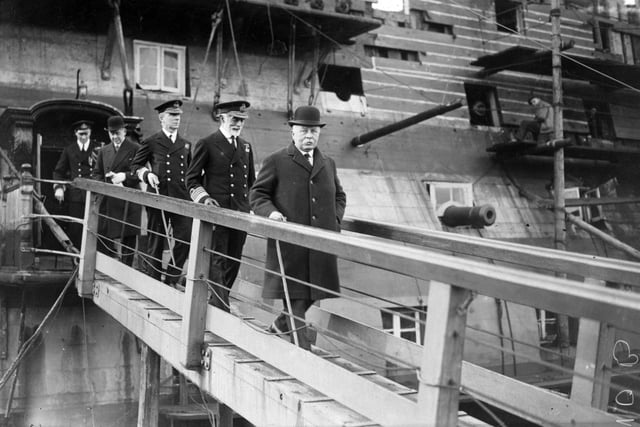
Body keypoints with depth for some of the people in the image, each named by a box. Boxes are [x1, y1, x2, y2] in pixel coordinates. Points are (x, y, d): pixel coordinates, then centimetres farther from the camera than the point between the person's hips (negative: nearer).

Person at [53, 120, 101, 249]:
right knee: (75, 229, -1)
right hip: (75, 196, 1)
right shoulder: (69, 150, 13)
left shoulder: (98, 149, 8)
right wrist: (58, 187, 1)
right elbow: (58, 171, 14)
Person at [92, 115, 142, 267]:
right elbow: (96, 174, 19)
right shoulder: (104, 151, 15)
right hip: (108, 200, 4)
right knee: (103, 234, 3)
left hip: (128, 201, -4)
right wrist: (105, 183, -1)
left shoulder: (136, 149, -1)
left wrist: (125, 176, -18)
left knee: (128, 238, -1)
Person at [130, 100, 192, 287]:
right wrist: (146, 174, -8)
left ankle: (172, 279, 9)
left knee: (185, 239, -6)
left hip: (182, 199, 3)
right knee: (156, 241, 4)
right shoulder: (151, 142, 4)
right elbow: (135, 165, 11)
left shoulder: (186, 144, 16)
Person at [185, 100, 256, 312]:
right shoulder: (206, 144, -1)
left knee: (234, 261, 10)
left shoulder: (246, 147, 16)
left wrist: (251, 203, 11)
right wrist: (203, 197, -14)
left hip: (241, 213, 6)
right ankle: (220, 305, -1)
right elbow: (192, 178, 1)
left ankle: (219, 300, 24)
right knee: (217, 260, -5)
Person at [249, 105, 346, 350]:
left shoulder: (328, 164, 17)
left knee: (313, 293, 9)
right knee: (295, 296, -3)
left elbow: (339, 196, 27)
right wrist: (270, 211, -16)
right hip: (290, 242, -5)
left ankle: (282, 324, 35)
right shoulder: (276, 162, 2)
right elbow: (257, 194, 3)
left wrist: (336, 218, 10)